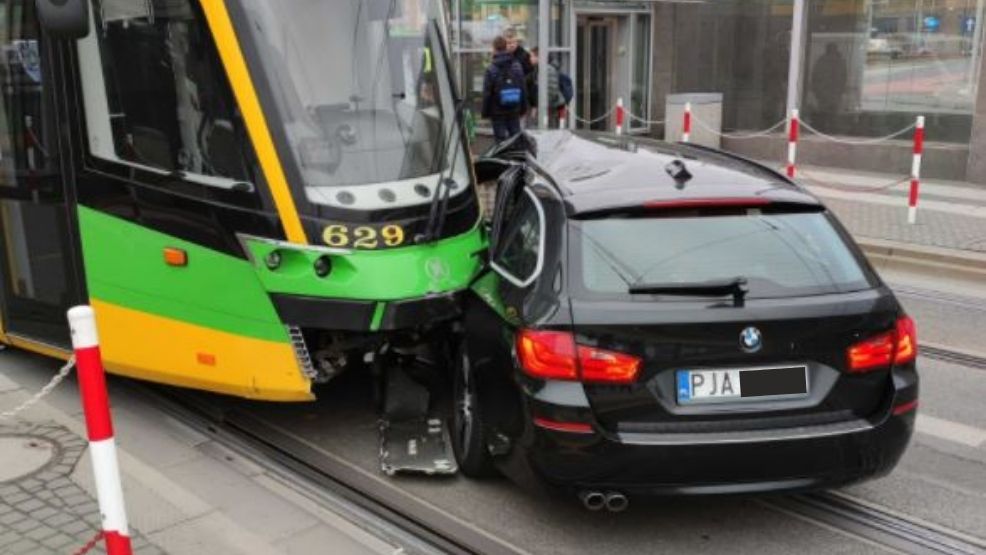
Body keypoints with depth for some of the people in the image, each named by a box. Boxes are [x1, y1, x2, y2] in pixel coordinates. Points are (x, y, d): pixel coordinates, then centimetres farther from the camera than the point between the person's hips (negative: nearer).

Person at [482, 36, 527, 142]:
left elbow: (487, 93, -9)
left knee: (500, 138, 2)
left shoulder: (491, 70, -12)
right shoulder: (517, 66, 1)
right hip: (514, 110, 4)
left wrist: (485, 112, 0)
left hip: (497, 112, -4)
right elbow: (523, 90, 6)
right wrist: (523, 109, 14)